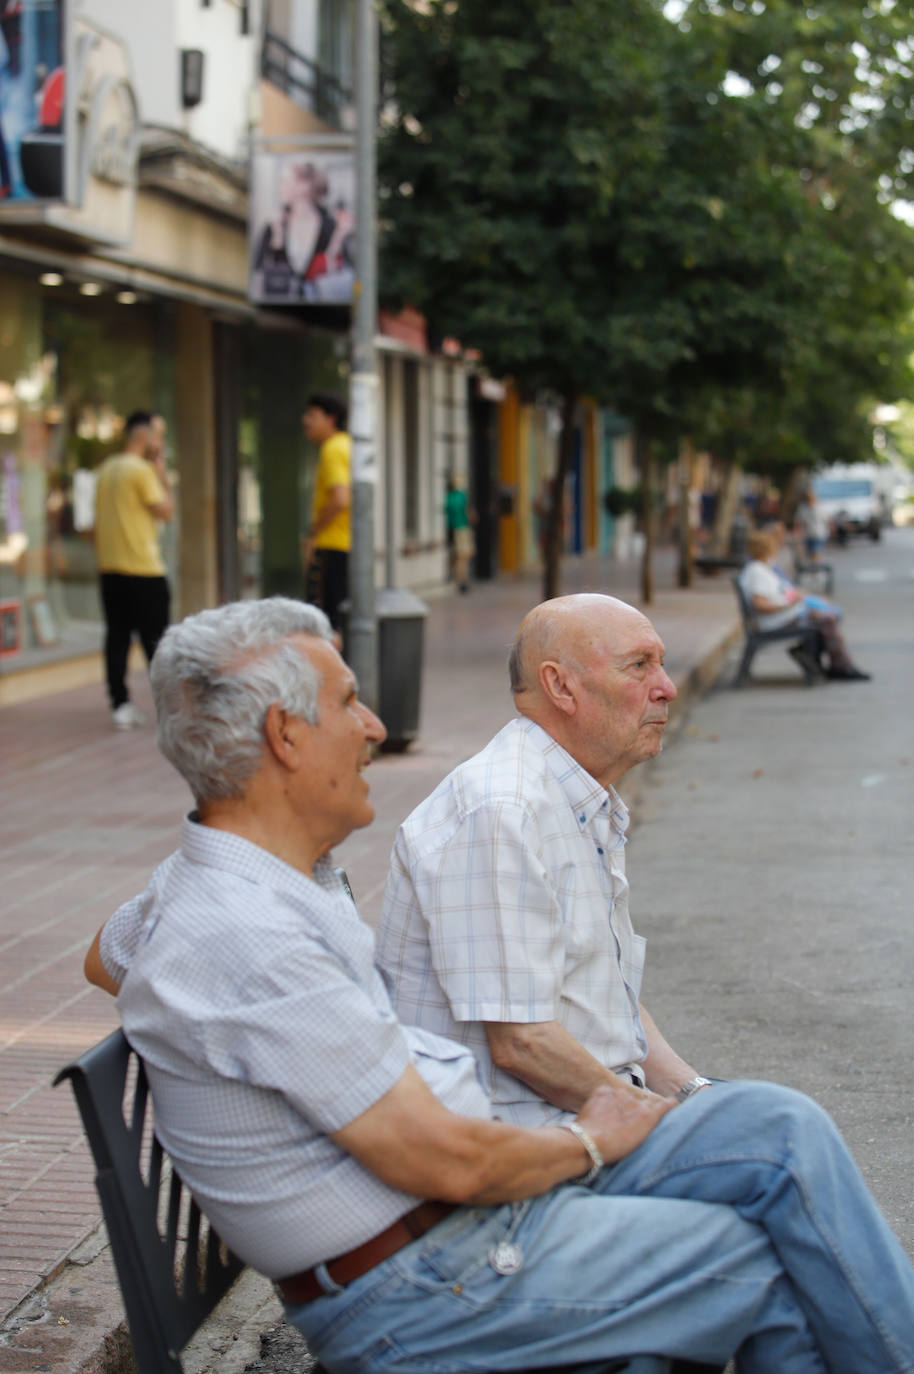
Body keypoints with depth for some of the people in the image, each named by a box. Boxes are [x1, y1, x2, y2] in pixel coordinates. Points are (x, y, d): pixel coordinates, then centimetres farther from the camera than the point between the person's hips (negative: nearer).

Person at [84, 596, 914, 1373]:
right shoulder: (249, 939, -26)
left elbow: (105, 956, 31)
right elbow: (444, 1161, -24)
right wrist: (587, 1143, -5)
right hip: (416, 1285, -10)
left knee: (778, 1127, 1)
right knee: (780, 1266, -5)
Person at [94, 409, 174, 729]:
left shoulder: (106, 469, 13)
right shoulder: (141, 469, -12)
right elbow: (165, 510, -10)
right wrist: (162, 475, -1)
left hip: (109, 568, 7)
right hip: (142, 569, -7)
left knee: (117, 637, 6)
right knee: (154, 638, -2)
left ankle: (120, 705, 5)